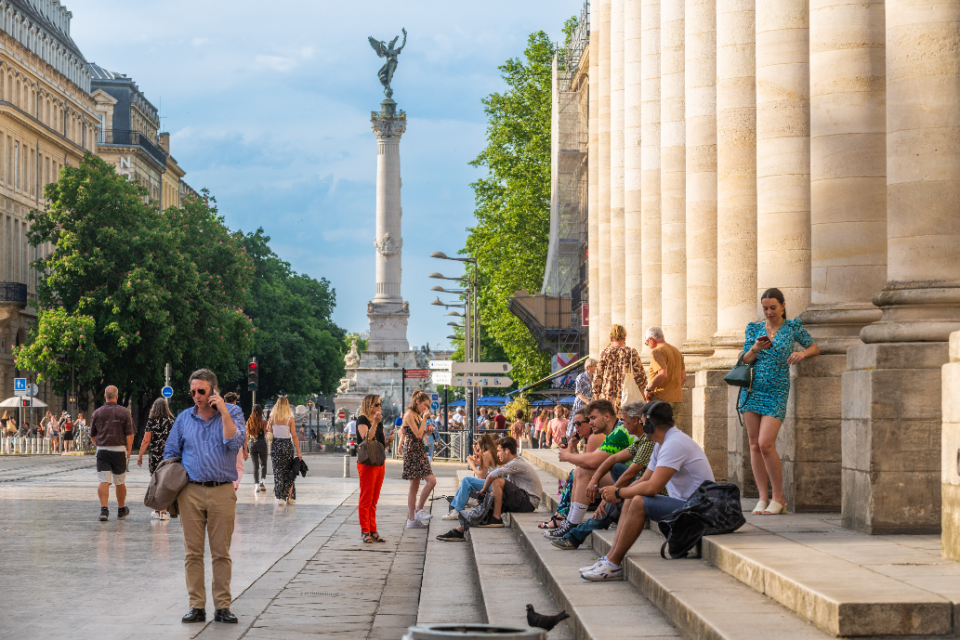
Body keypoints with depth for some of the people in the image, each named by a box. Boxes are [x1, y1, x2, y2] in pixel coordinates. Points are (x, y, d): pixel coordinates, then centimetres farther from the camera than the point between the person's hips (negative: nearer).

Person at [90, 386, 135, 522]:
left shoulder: (97, 413, 3)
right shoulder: (124, 412, -2)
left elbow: (92, 435, 12)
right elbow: (130, 434, -6)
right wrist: (128, 451, 3)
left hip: (102, 450, 1)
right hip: (119, 450, -1)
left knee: (104, 481, -4)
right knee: (119, 482, 12)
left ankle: (104, 509, -19)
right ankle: (121, 510, 26)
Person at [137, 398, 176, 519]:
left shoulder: (151, 422, -2)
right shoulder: (171, 421, 1)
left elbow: (146, 441, -3)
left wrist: (140, 455, 6)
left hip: (155, 456, -1)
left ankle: (158, 511, 14)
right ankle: (163, 512, -2)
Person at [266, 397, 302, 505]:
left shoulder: (272, 418, -2)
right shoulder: (290, 418, -8)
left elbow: (269, 432, 2)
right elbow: (294, 436, -8)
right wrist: (298, 452, -5)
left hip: (276, 445, 2)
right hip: (287, 445, -1)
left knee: (278, 472, 7)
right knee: (289, 472, 10)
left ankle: (280, 497, 4)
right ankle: (289, 497, 10)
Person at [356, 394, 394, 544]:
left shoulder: (379, 421, 17)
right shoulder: (362, 420, -8)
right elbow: (366, 438, -24)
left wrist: (388, 440, 2)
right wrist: (375, 423, -31)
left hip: (380, 463, 8)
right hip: (366, 464, -8)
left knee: (374, 500, 11)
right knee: (366, 499, -4)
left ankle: (373, 531, 15)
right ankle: (365, 531, 0)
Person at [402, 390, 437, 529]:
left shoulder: (416, 415, 18)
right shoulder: (409, 415, -12)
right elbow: (418, 435, -18)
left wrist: (426, 431, 5)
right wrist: (424, 419, -12)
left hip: (419, 452, 10)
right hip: (412, 452, -10)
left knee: (414, 486, 9)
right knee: (431, 481, -14)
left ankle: (411, 519, 10)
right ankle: (418, 511, -6)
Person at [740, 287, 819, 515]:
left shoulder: (793, 327, 3)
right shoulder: (754, 328, 8)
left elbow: (814, 348, 9)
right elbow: (745, 360, 5)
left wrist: (802, 353, -12)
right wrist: (755, 349, -16)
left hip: (777, 392, -3)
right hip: (752, 389, 3)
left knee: (766, 444, -15)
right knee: (754, 445, 1)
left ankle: (778, 498, -2)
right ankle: (763, 498, 7)